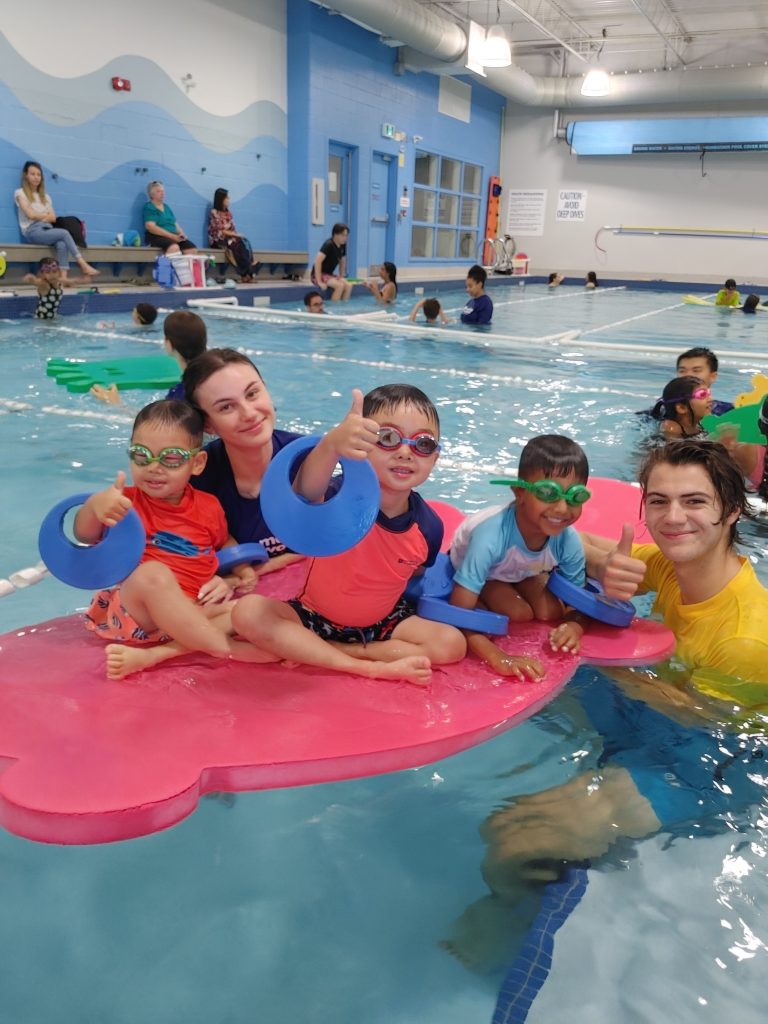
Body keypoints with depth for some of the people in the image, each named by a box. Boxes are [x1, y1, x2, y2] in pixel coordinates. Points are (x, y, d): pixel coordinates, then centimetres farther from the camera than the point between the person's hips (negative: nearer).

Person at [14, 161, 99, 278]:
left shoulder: (45, 197, 23)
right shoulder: (20, 193, 7)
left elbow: (53, 218, 10)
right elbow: (31, 214, -6)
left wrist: (40, 216, -5)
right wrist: (46, 215, 9)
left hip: (47, 230, 4)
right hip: (33, 232, -4)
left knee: (62, 244, -32)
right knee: (64, 233, -27)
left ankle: (63, 277, -45)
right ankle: (84, 266, -32)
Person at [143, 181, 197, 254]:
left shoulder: (166, 207, 22)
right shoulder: (149, 207, -1)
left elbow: (175, 223, 21)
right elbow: (151, 227, -14)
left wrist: (181, 234, -3)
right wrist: (172, 236, -18)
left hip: (173, 236, 7)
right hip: (156, 237, -7)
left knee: (193, 249, -16)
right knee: (174, 247, -38)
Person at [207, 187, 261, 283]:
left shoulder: (228, 212, 13)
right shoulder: (214, 213, -9)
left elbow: (232, 228, 10)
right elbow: (220, 231, -13)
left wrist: (236, 235, -12)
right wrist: (236, 235, -17)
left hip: (230, 238, 6)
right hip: (217, 240, -6)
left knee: (244, 242, -25)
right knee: (238, 244, -33)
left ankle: (248, 273, -34)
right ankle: (247, 273, -30)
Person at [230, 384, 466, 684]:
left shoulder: (429, 526, -15)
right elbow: (307, 493, -54)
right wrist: (332, 445, -71)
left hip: (382, 623, 3)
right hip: (315, 615, -2)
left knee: (452, 644, -19)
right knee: (248, 613, -27)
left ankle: (309, 651, -15)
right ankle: (373, 668, -24)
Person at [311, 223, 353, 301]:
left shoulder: (342, 246, 3)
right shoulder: (328, 245, -20)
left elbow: (342, 261, 17)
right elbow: (317, 261, -27)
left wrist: (341, 277, 8)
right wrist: (319, 282, -29)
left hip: (329, 274, 7)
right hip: (319, 275, -7)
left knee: (348, 285, -14)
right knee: (340, 285, -28)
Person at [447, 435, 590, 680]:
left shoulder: (569, 541, -31)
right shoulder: (492, 534, -46)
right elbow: (459, 613, -44)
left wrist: (575, 626, -39)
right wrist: (499, 659, -53)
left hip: (522, 571, 5)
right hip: (473, 568, -4)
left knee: (551, 613, -14)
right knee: (520, 613, -23)